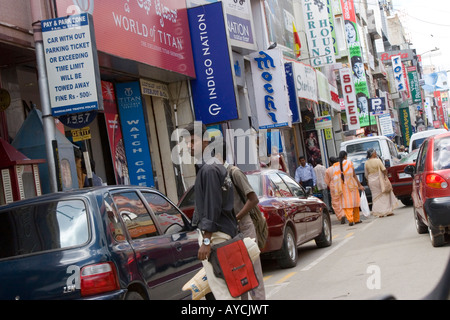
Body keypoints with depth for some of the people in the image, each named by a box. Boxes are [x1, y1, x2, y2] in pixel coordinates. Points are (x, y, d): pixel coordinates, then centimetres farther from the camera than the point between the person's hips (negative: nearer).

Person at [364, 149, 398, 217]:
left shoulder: (366, 163, 1)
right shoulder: (377, 160, -12)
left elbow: (366, 174, 6)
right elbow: (384, 170, -14)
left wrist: (368, 182, 16)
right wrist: (385, 175, 3)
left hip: (371, 181, 4)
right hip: (379, 180, -4)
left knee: (376, 197, 8)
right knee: (385, 195, 9)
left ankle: (379, 213, 5)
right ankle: (388, 211, 10)